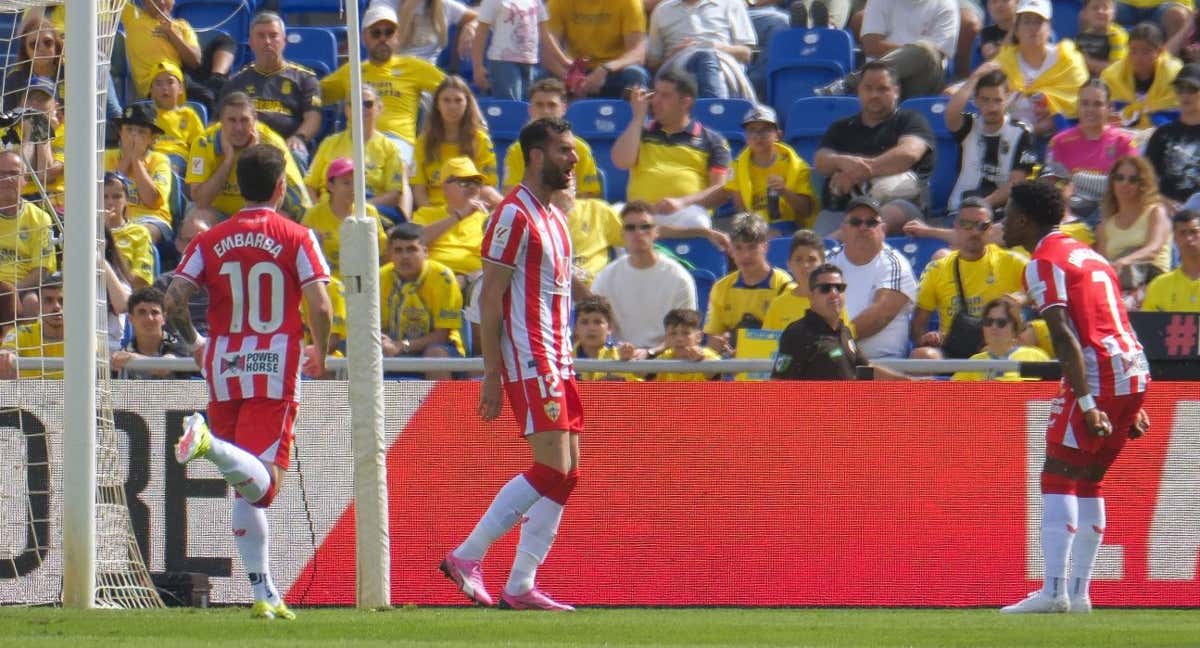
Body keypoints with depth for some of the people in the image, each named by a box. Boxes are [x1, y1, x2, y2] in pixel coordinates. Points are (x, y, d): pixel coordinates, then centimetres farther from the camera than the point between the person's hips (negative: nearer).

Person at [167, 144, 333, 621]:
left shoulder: (209, 241, 7)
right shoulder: (296, 238, 0)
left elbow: (173, 299, -2)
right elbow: (319, 305, -8)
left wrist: (194, 344, 16)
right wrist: (320, 354, 10)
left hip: (224, 368, 4)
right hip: (276, 369, -4)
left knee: (246, 489, 12)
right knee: (261, 484, -14)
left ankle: (264, 594, 12)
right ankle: (210, 444, -43)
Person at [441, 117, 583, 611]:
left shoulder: (554, 218, 18)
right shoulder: (514, 215, -10)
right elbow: (490, 298, -13)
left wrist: (565, 366, 17)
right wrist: (492, 375, -16)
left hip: (556, 364, 9)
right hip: (527, 361, -9)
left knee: (566, 474, 4)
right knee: (552, 471, -13)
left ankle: (521, 587, 4)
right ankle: (467, 556, -5)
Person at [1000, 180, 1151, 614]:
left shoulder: (1044, 264, -6)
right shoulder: (1087, 255, 22)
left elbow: (1066, 337, -16)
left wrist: (1086, 404, -23)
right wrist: (1130, 408, 25)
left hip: (1096, 375, -9)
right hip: (1135, 371, 9)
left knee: (1057, 478, -7)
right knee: (1087, 481, 15)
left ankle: (1054, 591, -17)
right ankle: (1078, 593, 14)